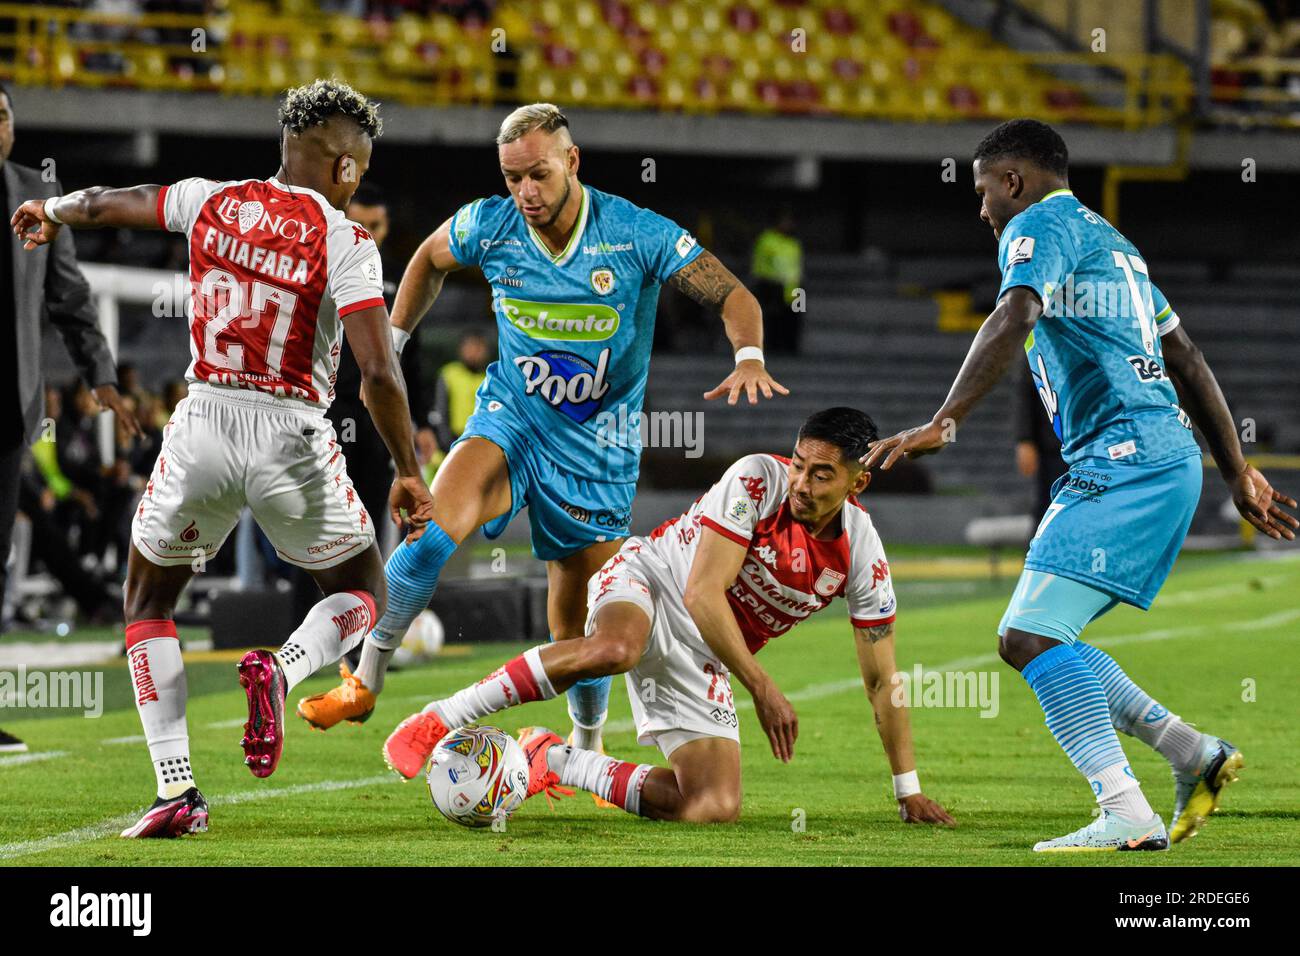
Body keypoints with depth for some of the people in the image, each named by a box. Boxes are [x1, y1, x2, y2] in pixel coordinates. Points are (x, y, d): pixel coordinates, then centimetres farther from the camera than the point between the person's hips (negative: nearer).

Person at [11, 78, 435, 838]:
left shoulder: (211, 203, 4)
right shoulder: (345, 242, -8)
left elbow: (103, 203, 23)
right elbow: (380, 374, -14)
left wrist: (50, 212, 45)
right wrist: (409, 473, -2)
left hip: (204, 427, 2)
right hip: (292, 436, -2)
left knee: (149, 600, 22)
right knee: (362, 597, 20)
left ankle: (177, 790, 9)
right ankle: (282, 670, -14)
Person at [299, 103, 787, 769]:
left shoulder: (636, 234, -16)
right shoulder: (489, 226, -8)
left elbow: (733, 296, -15)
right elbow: (429, 259, 14)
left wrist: (749, 358, -34)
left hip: (596, 446, -1)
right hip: (510, 420, 1)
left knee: (579, 625, 3)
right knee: (438, 519, -28)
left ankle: (587, 750, 27)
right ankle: (364, 683, -21)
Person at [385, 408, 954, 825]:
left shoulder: (861, 556, -8)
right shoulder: (758, 480, -20)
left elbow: (881, 681, 1)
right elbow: (703, 592, -23)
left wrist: (908, 791, 1)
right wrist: (763, 689, -27)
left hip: (701, 661, 5)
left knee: (715, 810, -12)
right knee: (614, 649, -43)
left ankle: (555, 761, 8)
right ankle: (438, 721, -33)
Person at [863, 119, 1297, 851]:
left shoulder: (1039, 226, -2)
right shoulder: (1110, 242, 28)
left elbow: (1014, 321, -21)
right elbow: (1188, 361, 29)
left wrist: (943, 424, -29)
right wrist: (1239, 472, 31)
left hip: (1125, 460, -10)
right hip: (1169, 460, 10)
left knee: (1032, 634, -16)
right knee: (1030, 639, 11)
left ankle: (1127, 816, -24)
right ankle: (1195, 755, 11)